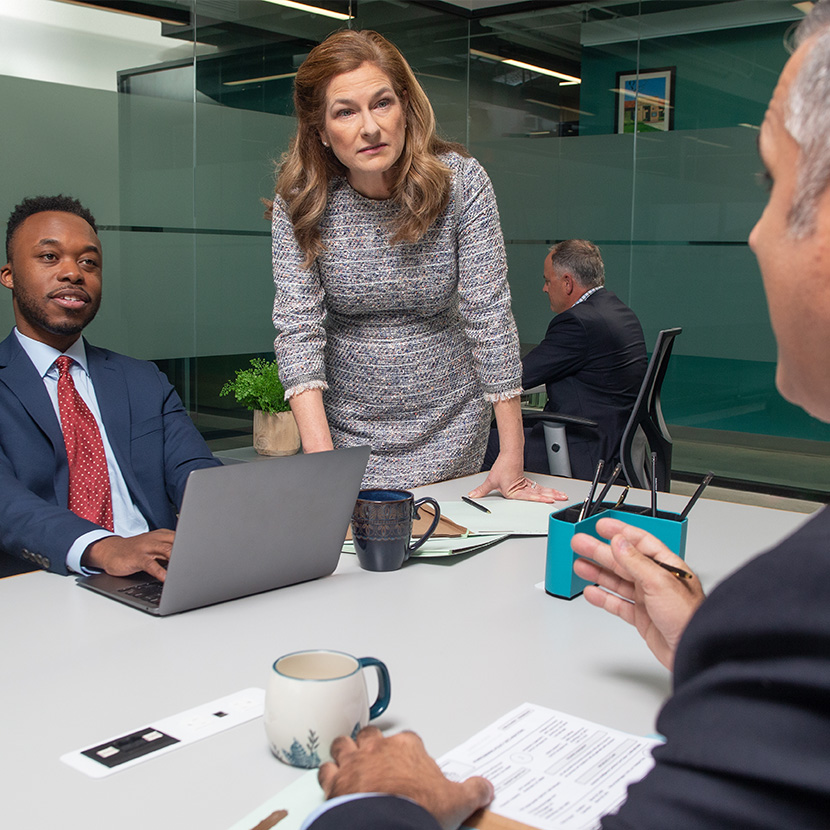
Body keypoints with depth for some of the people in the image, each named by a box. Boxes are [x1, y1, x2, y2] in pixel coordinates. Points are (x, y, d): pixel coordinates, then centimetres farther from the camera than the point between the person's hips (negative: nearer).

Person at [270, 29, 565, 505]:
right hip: (345, 426, 1)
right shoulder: (299, 202, -11)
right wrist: (321, 459, -27)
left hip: (450, 429, 0)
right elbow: (298, 328, -16)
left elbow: (489, 314, -16)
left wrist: (512, 458, -18)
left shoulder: (462, 181, -14)